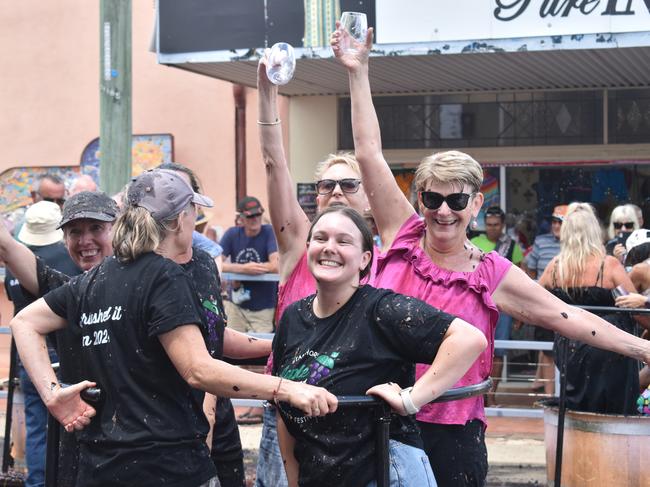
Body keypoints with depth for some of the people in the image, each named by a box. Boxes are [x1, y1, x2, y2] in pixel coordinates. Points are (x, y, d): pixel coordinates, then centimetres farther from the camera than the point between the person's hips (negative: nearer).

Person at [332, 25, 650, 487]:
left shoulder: (493, 276, -1)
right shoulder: (402, 236, 1)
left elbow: (565, 316, 2)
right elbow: (370, 154, 0)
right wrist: (358, 73, -1)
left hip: (452, 437, -1)